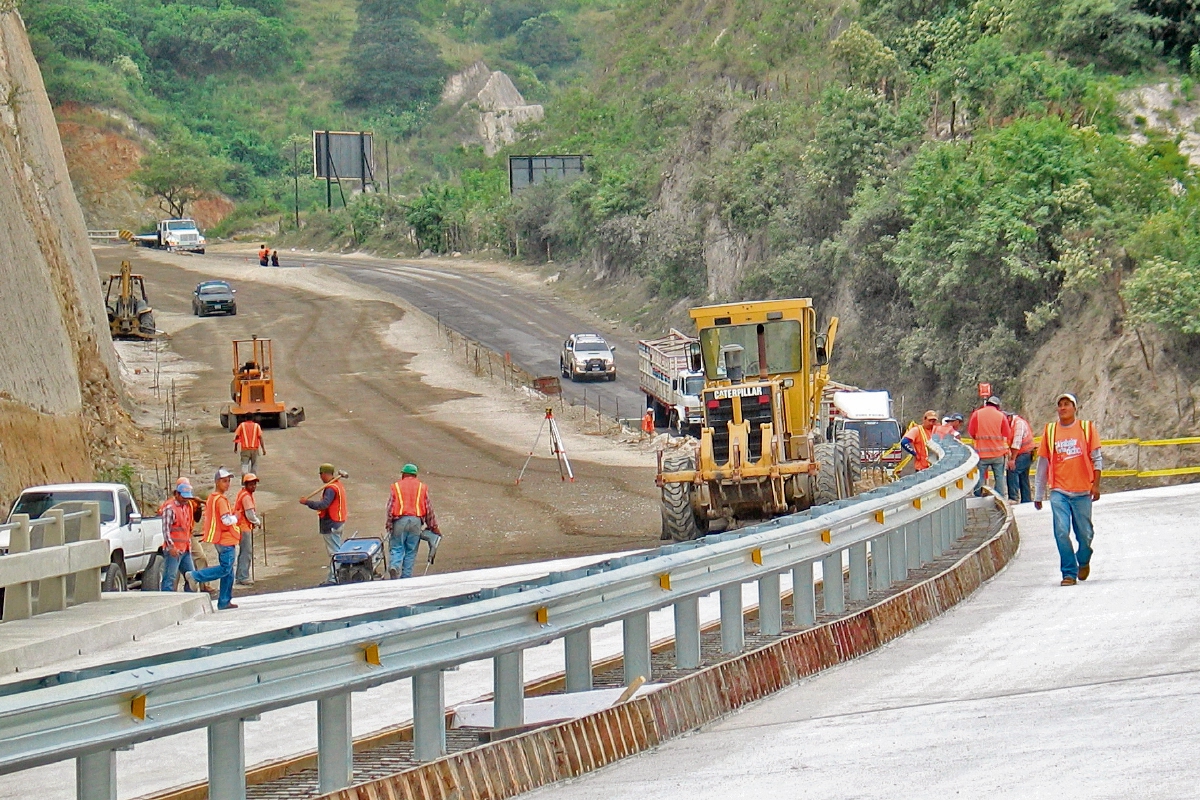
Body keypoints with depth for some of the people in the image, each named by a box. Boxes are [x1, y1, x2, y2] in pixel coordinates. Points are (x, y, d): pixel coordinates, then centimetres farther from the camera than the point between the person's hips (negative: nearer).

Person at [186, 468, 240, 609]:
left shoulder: (211, 498, 15)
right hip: (226, 539, -10)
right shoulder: (220, 500, -16)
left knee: (228, 572, 12)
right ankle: (195, 576, -14)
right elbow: (226, 520, -24)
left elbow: (205, 518, 20)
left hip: (220, 539, 10)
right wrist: (235, 517, -6)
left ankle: (224, 602, 12)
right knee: (225, 568, -11)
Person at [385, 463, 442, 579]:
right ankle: (406, 576, 6)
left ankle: (393, 566, -25)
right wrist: (433, 526, 18)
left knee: (396, 548, 2)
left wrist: (389, 524, 3)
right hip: (416, 521, 1)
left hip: (399, 520, -1)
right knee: (411, 551, 7)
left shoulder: (396, 487, 7)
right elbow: (429, 509, 13)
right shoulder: (422, 488, 13)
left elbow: (390, 507, 1)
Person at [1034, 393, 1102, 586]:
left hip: (1082, 491, -1)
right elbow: (1043, 463, 11)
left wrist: (1096, 484, -6)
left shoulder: (1087, 428, 2)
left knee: (1085, 533, 6)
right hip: (1059, 492, 1)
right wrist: (1038, 495, 12)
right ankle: (1069, 572, -1)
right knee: (1061, 532, -11)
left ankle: (1083, 561, 35)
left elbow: (1096, 458, 4)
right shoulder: (1050, 431, 6)